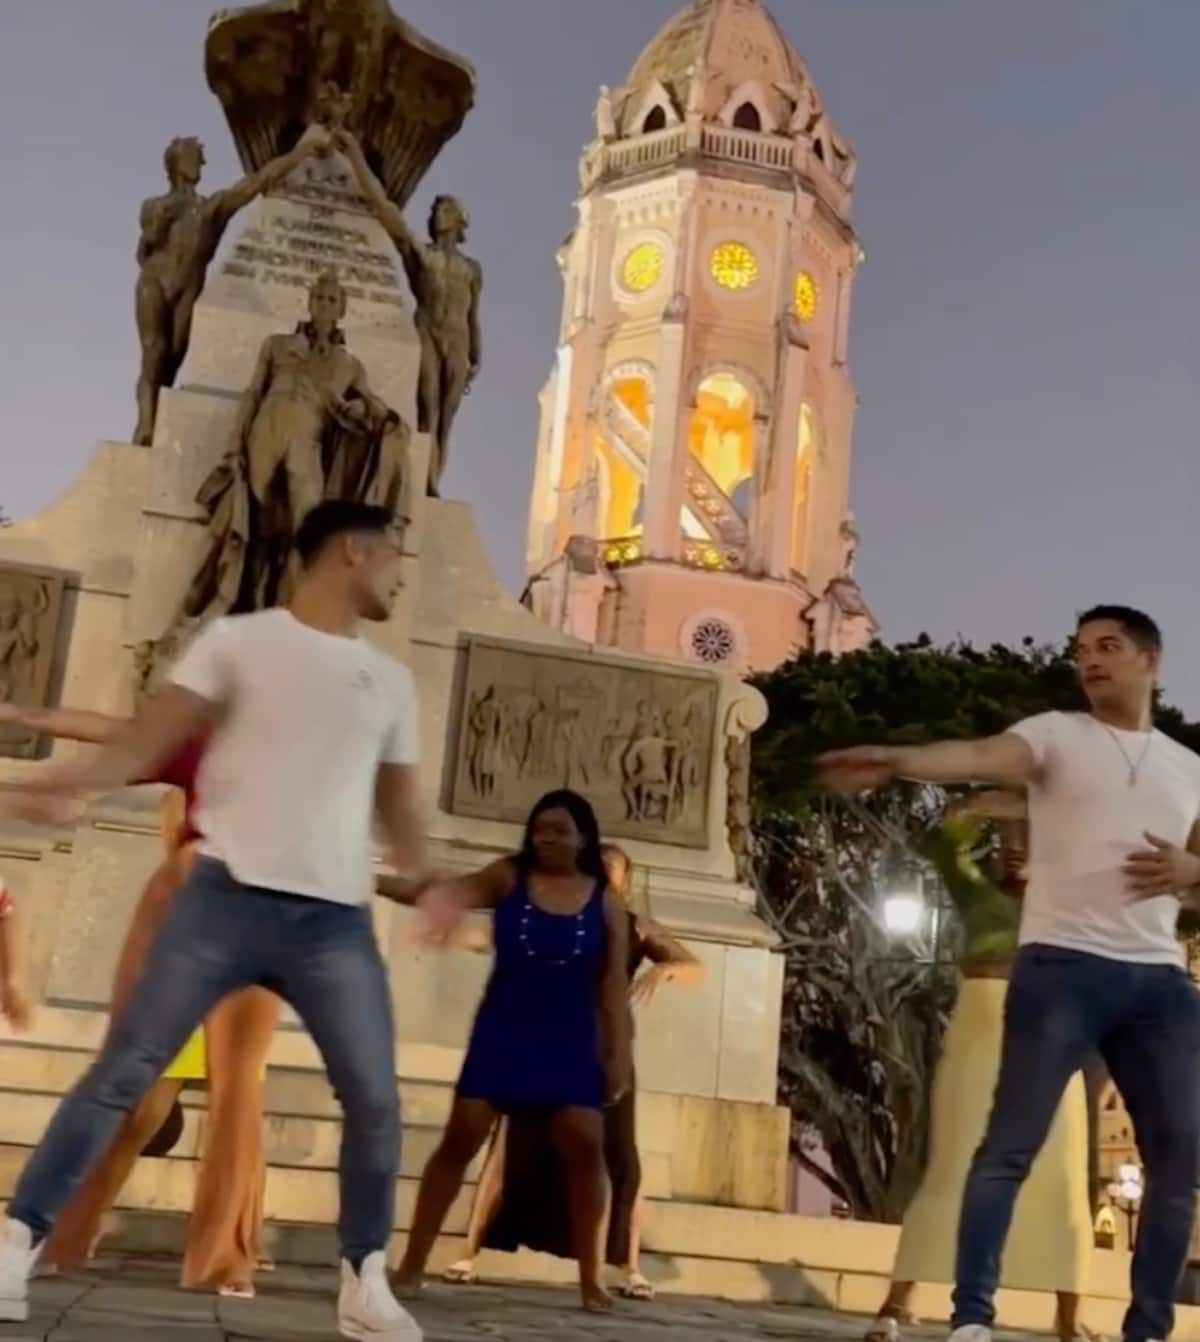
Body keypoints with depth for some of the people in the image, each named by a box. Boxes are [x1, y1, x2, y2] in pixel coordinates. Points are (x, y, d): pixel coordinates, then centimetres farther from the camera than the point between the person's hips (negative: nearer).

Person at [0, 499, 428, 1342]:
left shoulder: (391, 682, 17)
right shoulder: (240, 641, 5)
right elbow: (152, 741, -2)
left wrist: (428, 882, 4)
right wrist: (68, 781, -20)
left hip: (337, 920, 4)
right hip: (228, 898, -3)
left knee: (376, 1099, 2)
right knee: (125, 1071, -4)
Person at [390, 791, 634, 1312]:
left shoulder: (606, 903, 2)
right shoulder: (508, 877, -1)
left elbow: (614, 986, 2)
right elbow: (465, 890, -23)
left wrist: (618, 1054, -4)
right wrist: (437, 898, -47)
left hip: (570, 1041, 1)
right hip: (502, 1032, -1)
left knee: (585, 1146, -6)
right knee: (460, 1138, -3)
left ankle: (590, 1279, 6)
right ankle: (413, 1264, 7)